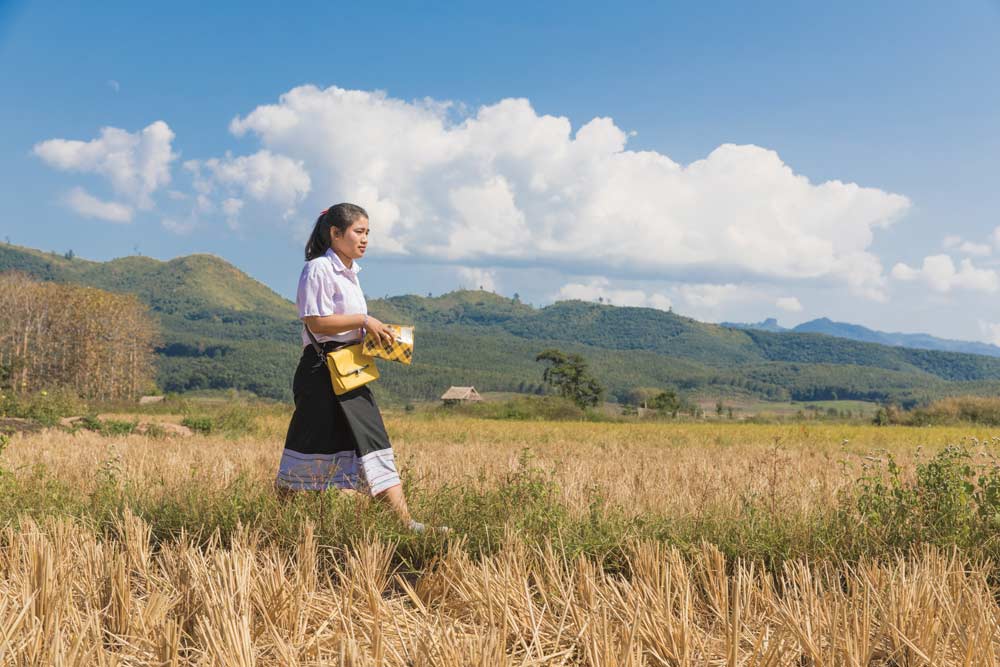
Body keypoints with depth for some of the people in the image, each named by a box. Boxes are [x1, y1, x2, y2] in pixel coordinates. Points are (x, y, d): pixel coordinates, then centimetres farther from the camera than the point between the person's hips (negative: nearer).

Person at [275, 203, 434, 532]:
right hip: (322, 369, -9)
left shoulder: (349, 272, 18)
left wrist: (375, 333, 8)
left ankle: (406, 523, 0)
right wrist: (363, 321, -17)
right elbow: (316, 321, -18)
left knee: (374, 444, 3)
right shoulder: (319, 269, -10)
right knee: (313, 444, -2)